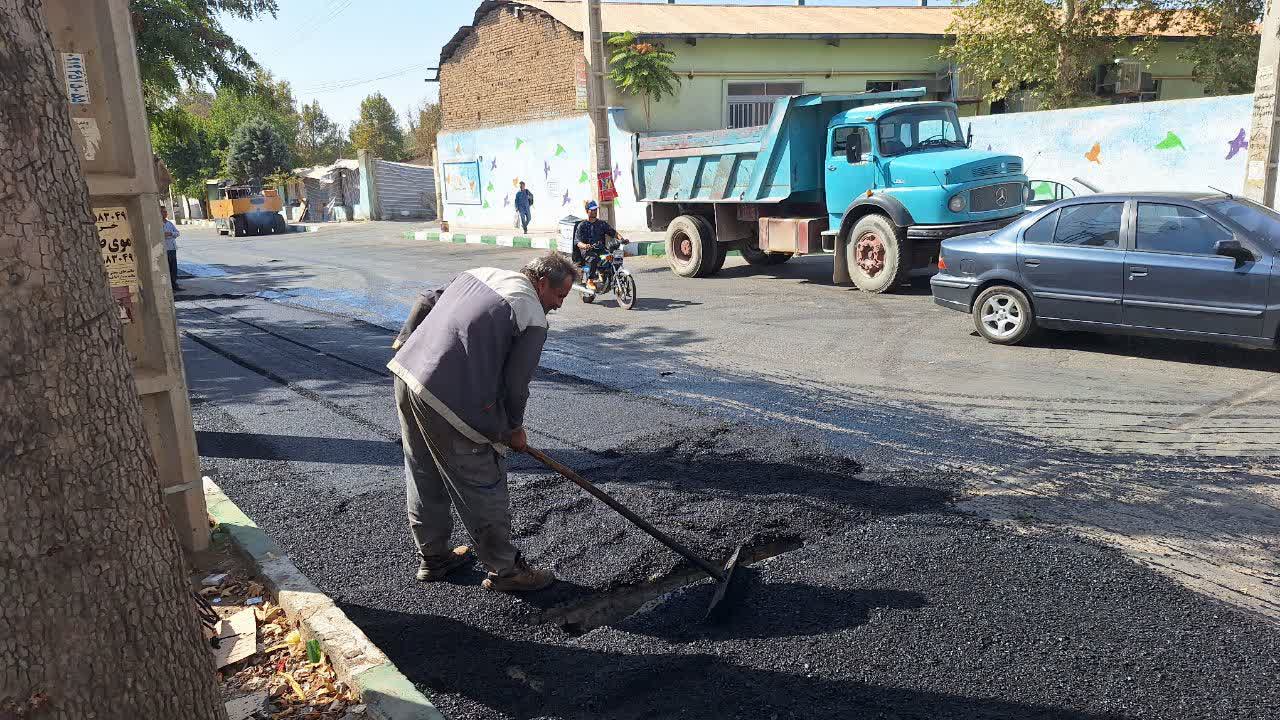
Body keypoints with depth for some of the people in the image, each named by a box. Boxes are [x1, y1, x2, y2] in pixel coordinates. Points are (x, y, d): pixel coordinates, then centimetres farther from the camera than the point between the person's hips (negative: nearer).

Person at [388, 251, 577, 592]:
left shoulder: (479, 273, 15)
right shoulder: (533, 318, -8)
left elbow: (425, 302, 20)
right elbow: (515, 383, -7)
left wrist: (405, 343, 30)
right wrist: (514, 428, 9)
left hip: (406, 373, 9)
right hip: (449, 402, -9)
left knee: (424, 477, 21)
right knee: (484, 488, 5)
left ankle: (432, 557, 37)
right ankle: (504, 569, 18)